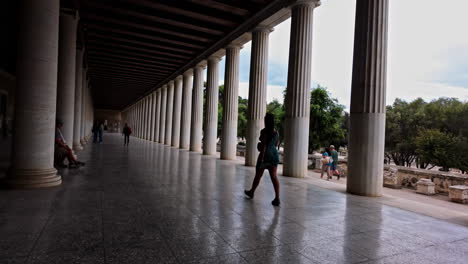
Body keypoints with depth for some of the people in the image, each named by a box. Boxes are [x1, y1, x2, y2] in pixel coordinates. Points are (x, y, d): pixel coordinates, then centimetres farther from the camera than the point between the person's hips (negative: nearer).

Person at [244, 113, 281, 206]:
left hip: (265, 155, -5)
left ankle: (251, 192, 32)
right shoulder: (276, 132, 7)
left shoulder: (264, 131, -12)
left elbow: (263, 145, -18)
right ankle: (277, 198, -8)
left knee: (258, 175, 12)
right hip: (274, 155, 6)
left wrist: (261, 158, -17)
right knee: (274, 177, 1)